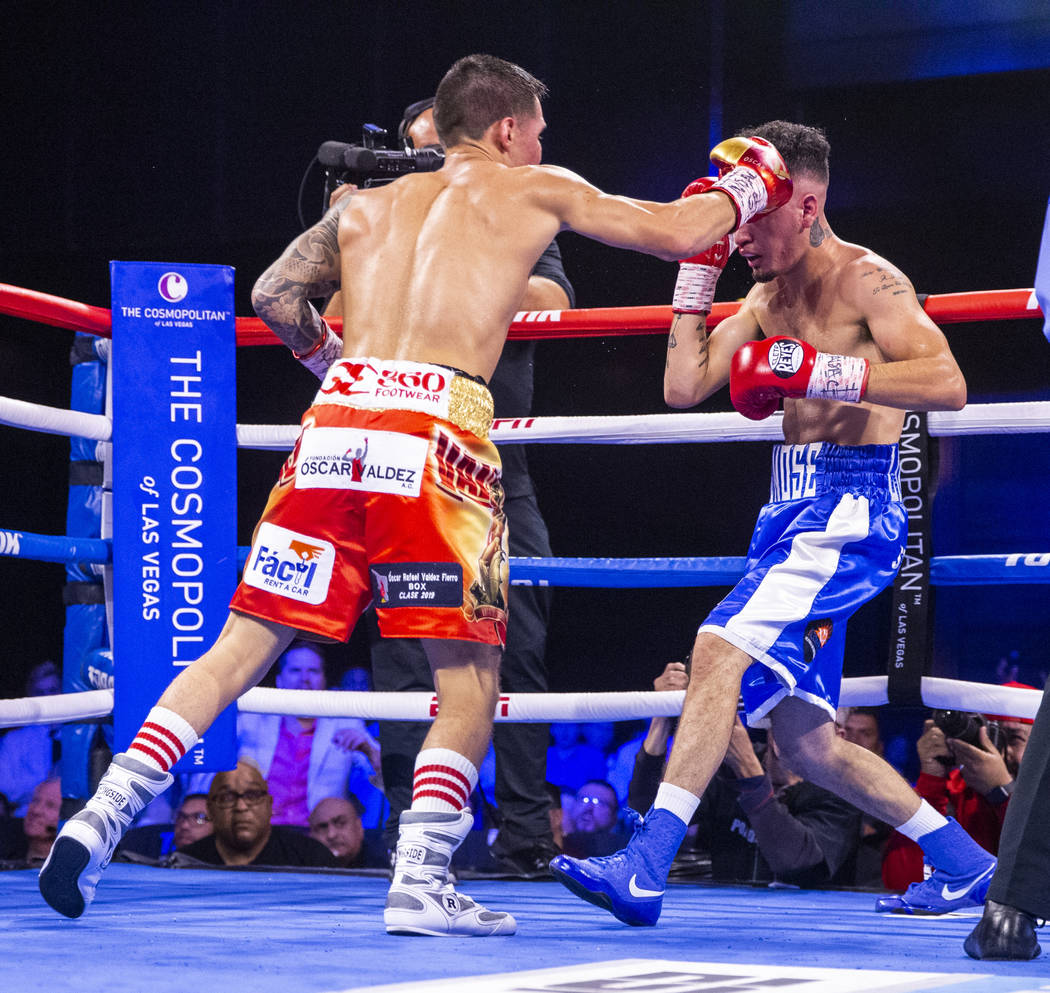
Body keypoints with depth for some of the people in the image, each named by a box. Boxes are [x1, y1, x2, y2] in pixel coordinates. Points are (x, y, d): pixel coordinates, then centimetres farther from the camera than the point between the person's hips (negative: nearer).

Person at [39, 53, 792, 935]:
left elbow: (275, 294, 19)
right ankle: (420, 882, -3)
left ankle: (102, 816, 0)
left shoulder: (368, 205, 25)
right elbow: (678, 234, 20)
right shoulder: (535, 191, 16)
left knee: (244, 647, 9)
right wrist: (751, 184, 38)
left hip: (336, 427, 4)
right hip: (434, 432, -4)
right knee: (470, 677, 6)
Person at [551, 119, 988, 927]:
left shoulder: (867, 280, -7)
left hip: (849, 510, -10)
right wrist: (699, 265, 6)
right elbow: (684, 388, 10)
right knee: (809, 745, 10)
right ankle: (963, 867, 23)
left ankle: (645, 870, -31)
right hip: (796, 511, 10)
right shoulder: (769, 297, 18)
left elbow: (947, 383, -21)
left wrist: (815, 371, -25)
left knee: (721, 648, -26)